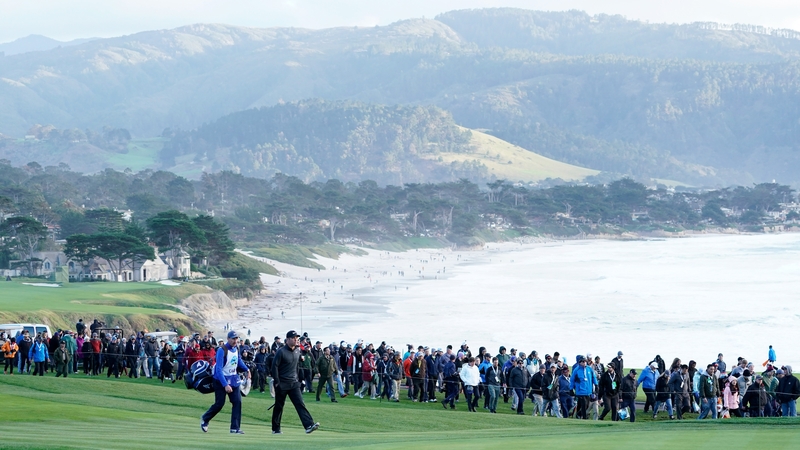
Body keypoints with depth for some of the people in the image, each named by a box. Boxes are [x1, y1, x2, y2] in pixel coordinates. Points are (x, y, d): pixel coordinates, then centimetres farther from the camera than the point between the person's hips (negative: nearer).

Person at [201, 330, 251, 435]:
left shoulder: (236, 348, 2)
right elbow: (219, 369, -26)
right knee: (219, 403, -2)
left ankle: (235, 428, -3)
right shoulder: (222, 350, -21)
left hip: (233, 379, 6)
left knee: (237, 402, -6)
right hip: (221, 379, -6)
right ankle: (205, 419, 24)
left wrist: (246, 369, 9)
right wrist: (225, 385, -32)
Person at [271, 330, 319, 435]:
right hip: (282, 384, -5)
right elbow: (274, 366, -12)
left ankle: (309, 425, -20)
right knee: (279, 406, 5)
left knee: (300, 404, -8)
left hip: (294, 383, 5)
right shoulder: (281, 352, -11)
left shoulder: (298, 350, 8)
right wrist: (277, 382, -15)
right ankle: (276, 429, 17)